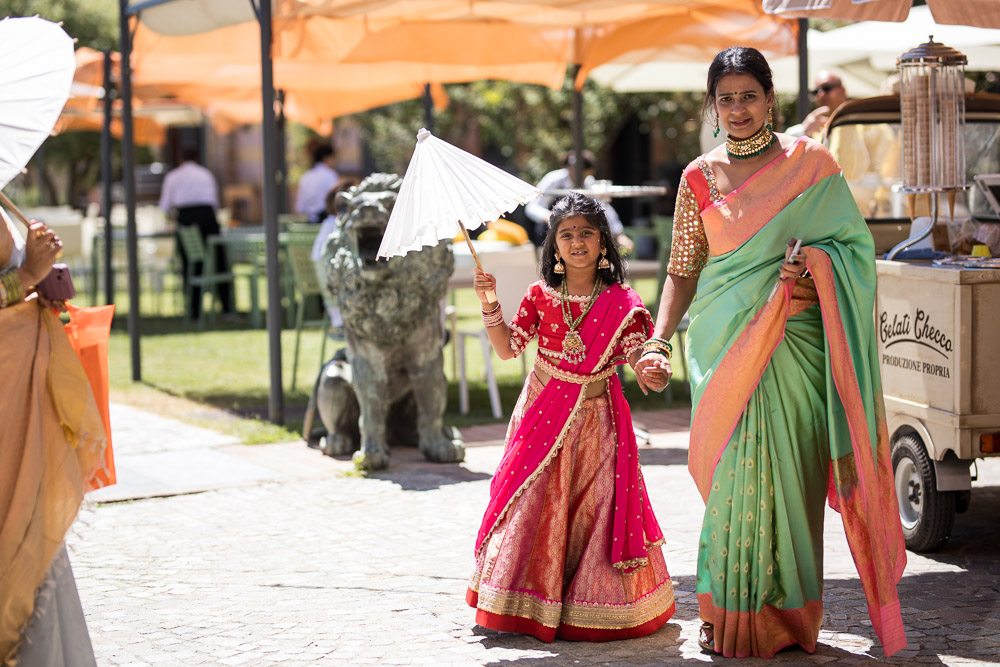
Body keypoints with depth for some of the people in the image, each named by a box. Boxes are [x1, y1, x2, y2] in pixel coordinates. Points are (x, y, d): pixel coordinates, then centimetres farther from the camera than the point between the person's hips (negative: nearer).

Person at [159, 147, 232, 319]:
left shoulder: (172, 176, 13)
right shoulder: (206, 174, 18)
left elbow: (165, 207, 12)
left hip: (186, 218, -1)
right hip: (208, 217, 1)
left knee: (191, 266, 3)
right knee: (219, 262, 6)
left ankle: (194, 310, -1)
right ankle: (227, 306, 4)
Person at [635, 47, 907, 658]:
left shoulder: (810, 161, 5)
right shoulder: (699, 177, 9)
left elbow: (854, 243, 6)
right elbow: (683, 270, 9)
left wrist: (815, 268, -14)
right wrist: (658, 341, -3)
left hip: (793, 342, -1)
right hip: (726, 346, 1)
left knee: (789, 472, -2)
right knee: (734, 475, -2)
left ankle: (788, 613, 9)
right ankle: (730, 614, 8)